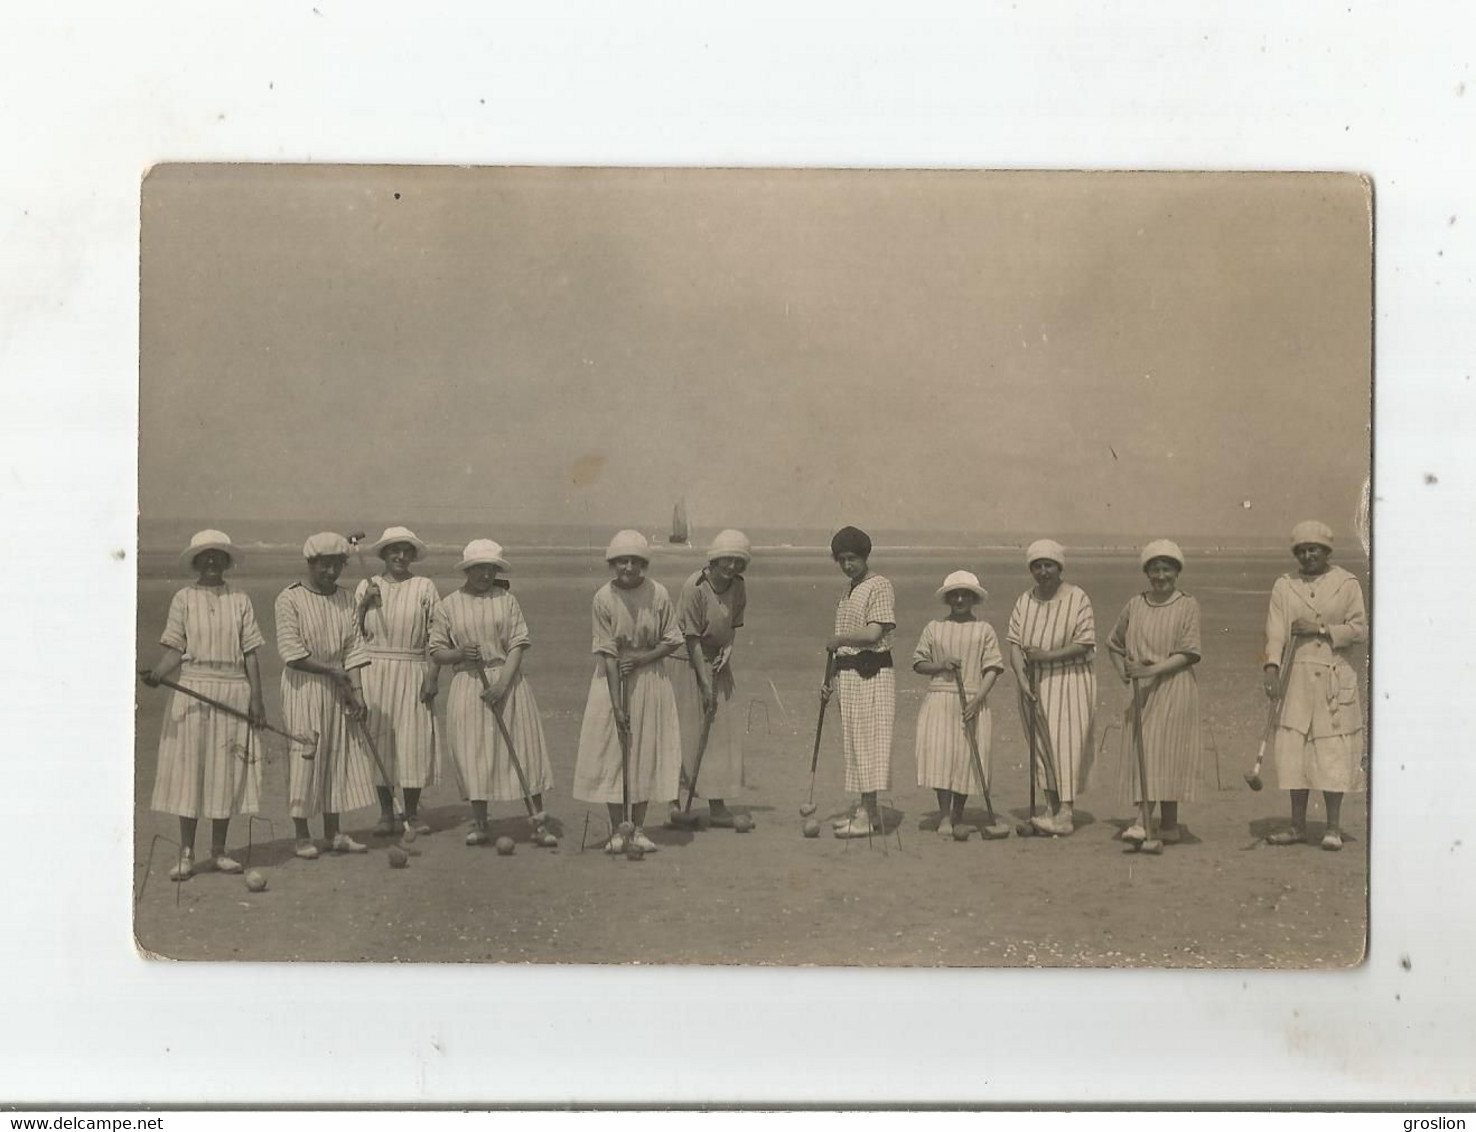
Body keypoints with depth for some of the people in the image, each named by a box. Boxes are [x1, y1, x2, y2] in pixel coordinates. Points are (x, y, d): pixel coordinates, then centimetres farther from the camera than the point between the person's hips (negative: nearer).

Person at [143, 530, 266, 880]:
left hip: (233, 692, 1)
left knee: (227, 771, 5)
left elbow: (249, 653, 6)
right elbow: (174, 650, -1)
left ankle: (219, 851, 16)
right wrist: (157, 674, -20)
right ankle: (186, 853, 7)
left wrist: (256, 698, 2)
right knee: (188, 768, 0)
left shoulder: (240, 601, 7)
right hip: (192, 691, -1)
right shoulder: (183, 599, 3)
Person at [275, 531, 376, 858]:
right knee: (304, 758, -1)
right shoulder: (290, 599, -9)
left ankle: (333, 833, 17)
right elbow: (292, 653, -14)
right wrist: (333, 672, -13)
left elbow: (353, 648, 3)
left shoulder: (345, 599, 7)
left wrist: (357, 692, -7)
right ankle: (302, 836, 9)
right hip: (303, 688, -5)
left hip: (338, 690, 5)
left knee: (340, 756, 7)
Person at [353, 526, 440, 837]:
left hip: (413, 672, -1)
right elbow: (353, 632, 7)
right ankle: (386, 814, 11)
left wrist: (432, 676, -7)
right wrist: (365, 604, -6)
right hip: (374, 671, 1)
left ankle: (412, 813, 9)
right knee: (378, 739, 2)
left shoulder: (425, 588, 4)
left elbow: (434, 636, 0)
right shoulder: (366, 587, 9)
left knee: (413, 739, -2)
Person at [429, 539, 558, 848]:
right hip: (468, 685, 1)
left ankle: (539, 821, 2)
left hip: (507, 680, -1)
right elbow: (436, 652, 7)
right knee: (474, 753, 2)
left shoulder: (507, 600, 3)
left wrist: (503, 683, -14)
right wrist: (459, 653, -14)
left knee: (523, 750, -2)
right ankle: (478, 823, 13)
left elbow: (519, 644, -3)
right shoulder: (448, 606, 5)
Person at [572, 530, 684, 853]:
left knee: (646, 753, 4)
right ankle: (617, 829, 11)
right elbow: (607, 653, -12)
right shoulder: (603, 598, -12)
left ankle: (637, 828, 15)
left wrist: (642, 658, -16)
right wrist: (617, 704, -15)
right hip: (613, 679, -1)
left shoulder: (658, 594, -9)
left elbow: (672, 641, 0)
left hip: (650, 679, 1)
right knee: (610, 751, 0)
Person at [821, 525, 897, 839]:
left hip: (872, 673, -9)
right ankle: (866, 809, 15)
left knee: (869, 740, -9)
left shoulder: (879, 587, -9)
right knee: (854, 741, 9)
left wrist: (837, 640, -8)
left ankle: (868, 815, -9)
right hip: (849, 675, 9)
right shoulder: (847, 593, 18)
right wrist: (832, 681, 17)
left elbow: (873, 634, -19)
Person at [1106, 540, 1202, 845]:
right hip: (1142, 691, 3)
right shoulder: (1134, 605, 9)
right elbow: (1114, 644, 22)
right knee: (1142, 751, -2)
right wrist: (1123, 671, 5)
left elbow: (1188, 653, -7)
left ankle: (1156, 823, -8)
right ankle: (1145, 822, -2)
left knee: (1168, 752, -6)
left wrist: (1152, 670, -18)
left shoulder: (1188, 606, 1)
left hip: (1175, 689, -3)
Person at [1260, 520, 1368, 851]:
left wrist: (1321, 629, -11)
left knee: (1333, 749, -4)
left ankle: (1333, 826, 5)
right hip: (1295, 678, 2)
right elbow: (1275, 630, -3)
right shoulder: (1284, 586, 8)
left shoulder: (1347, 584, 4)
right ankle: (1298, 825, 9)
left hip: (1334, 678, -2)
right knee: (1293, 748, 1)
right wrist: (1271, 666, -18)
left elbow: (1360, 629, 0)